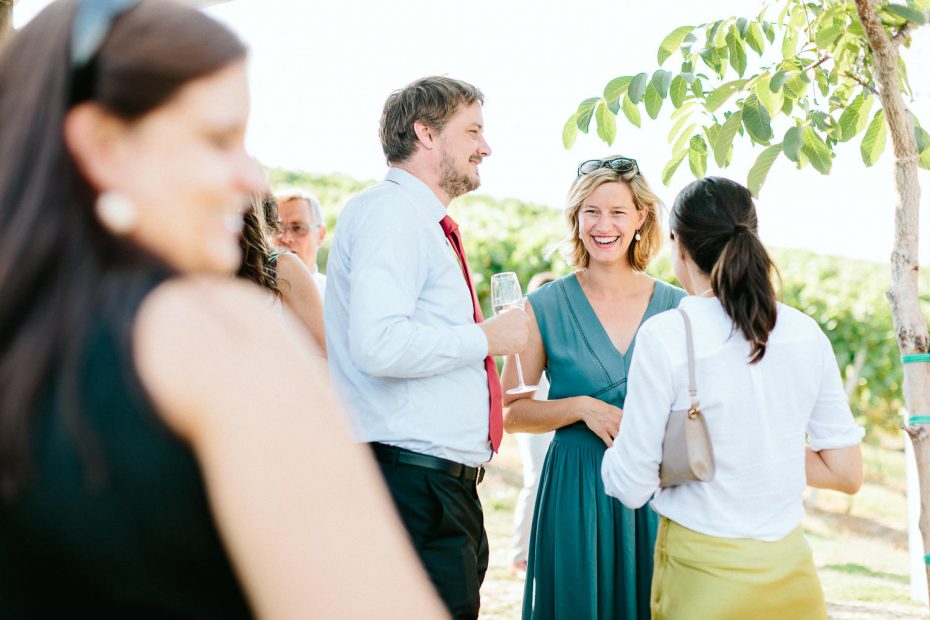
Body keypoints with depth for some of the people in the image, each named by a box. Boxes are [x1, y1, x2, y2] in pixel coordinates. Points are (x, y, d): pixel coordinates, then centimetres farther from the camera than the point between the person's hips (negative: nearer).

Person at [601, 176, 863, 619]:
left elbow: (631, 486, -11)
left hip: (704, 577, -4)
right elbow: (846, 472, 2)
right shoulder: (806, 333, -2)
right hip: (791, 570, 4)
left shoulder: (666, 336, -14)